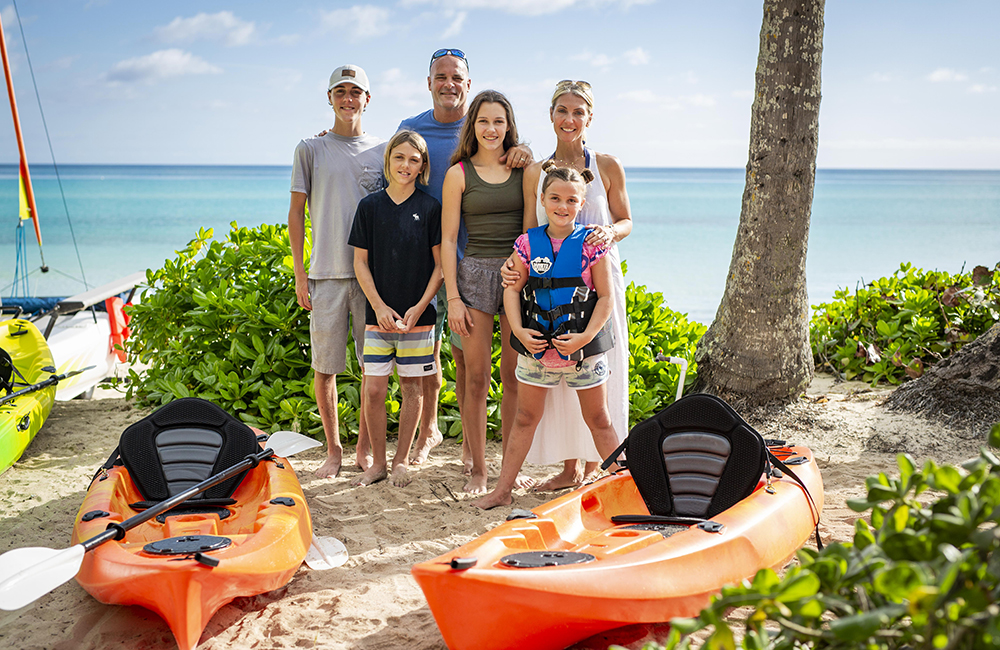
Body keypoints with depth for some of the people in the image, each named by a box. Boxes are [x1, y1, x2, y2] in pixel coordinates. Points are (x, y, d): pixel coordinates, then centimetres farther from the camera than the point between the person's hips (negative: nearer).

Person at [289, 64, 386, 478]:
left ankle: (365, 448, 17)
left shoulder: (382, 150, 10)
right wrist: (299, 274, -1)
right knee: (326, 366, 1)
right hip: (326, 273, -1)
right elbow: (296, 212, 6)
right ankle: (333, 450, 15)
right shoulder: (311, 149, 7)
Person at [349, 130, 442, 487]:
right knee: (373, 389, 0)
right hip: (378, 313, 1)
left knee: (411, 387, 7)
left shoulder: (430, 208, -1)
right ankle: (377, 462, 15)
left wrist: (419, 307, -10)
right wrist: (379, 305, -7)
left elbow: (440, 264, 0)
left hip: (418, 314, -1)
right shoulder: (370, 206, 3)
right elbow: (361, 262, 4)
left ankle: (401, 461, 21)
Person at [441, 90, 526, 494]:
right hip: (474, 272, -2)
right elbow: (448, 240, 1)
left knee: (514, 376, 6)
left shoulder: (523, 168, 8)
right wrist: (453, 298, -6)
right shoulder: (459, 174, 2)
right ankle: (478, 470, 11)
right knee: (476, 379, 0)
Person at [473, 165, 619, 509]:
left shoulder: (592, 245, -6)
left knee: (599, 421, 9)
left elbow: (606, 297, -6)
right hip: (536, 346, 2)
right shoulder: (528, 243, 0)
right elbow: (513, 289, 4)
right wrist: (519, 330, -10)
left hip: (583, 347, -2)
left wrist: (586, 336, -15)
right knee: (525, 418, 11)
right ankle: (502, 490, 18)